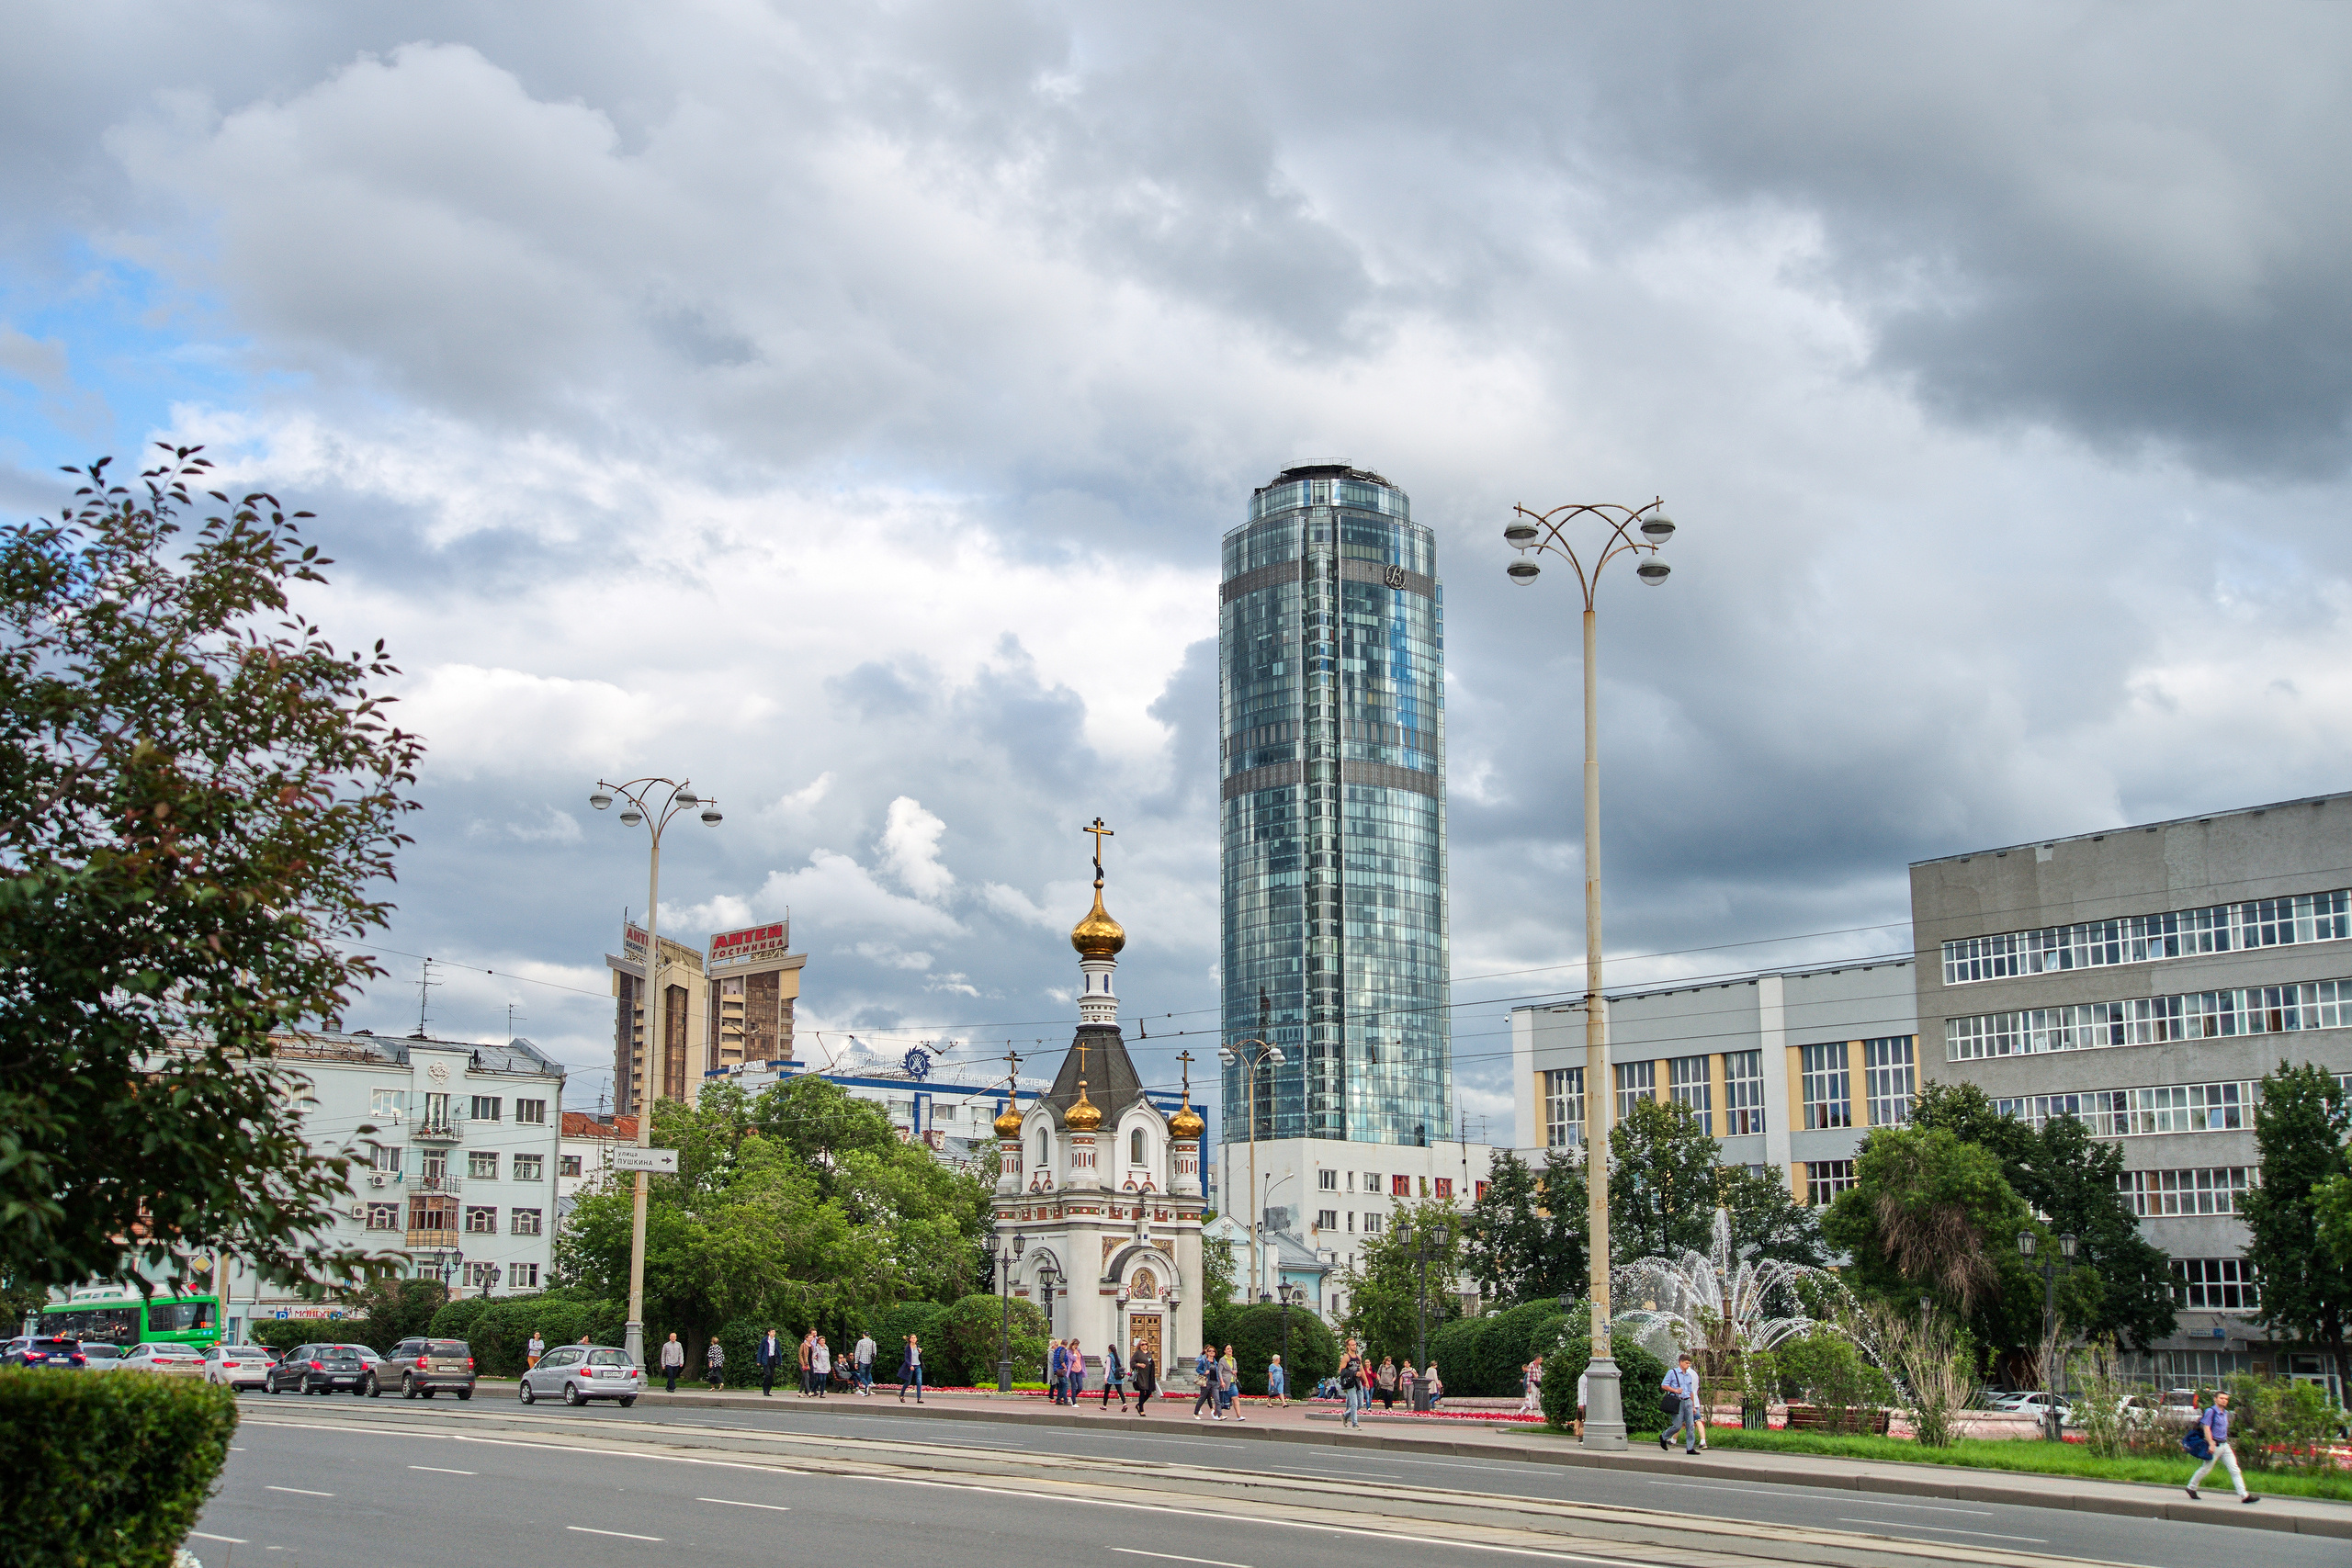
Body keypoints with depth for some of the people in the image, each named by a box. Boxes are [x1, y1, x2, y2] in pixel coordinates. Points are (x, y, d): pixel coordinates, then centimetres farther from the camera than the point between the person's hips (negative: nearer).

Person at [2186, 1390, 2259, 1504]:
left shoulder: (2225, 1413, 15)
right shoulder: (2211, 1411, -10)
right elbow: (2206, 1428, -16)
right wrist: (2211, 1444, -22)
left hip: (2225, 1445, 7)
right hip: (2214, 1445, -7)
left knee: (2235, 1469, -2)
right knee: (2206, 1468, 2)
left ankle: (2244, 1495, -5)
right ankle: (2191, 1488, 20)